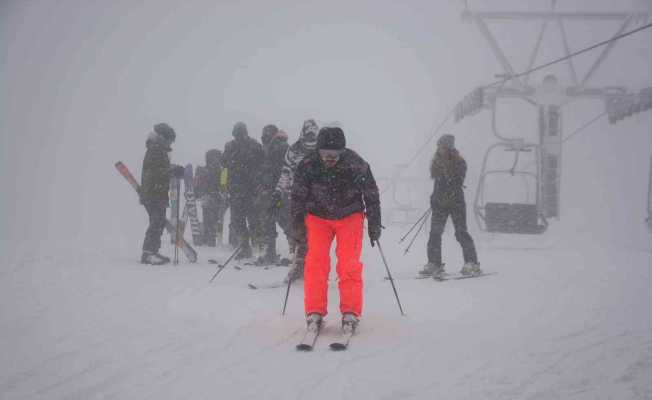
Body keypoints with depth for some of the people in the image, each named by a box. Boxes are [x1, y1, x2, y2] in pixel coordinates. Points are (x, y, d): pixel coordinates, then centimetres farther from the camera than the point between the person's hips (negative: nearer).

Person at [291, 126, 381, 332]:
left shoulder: (357, 165, -20)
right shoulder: (308, 165, -18)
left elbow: (371, 196, -6)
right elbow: (298, 195, 0)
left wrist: (374, 225, -2)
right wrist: (297, 221, 2)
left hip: (350, 217, -1)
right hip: (318, 217, 1)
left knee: (349, 263, -13)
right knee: (316, 261, -12)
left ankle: (351, 313, -7)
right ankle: (315, 312, -5)